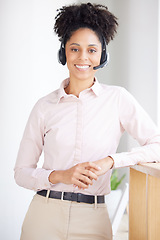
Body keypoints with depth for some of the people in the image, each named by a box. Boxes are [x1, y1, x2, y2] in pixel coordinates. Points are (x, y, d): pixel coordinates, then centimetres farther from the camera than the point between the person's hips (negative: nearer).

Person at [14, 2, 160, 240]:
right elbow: (21, 172, 3)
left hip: (91, 221, 0)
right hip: (45, 218, 1)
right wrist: (59, 176, -14)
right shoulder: (45, 106, 1)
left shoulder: (117, 98, -1)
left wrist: (110, 161, -17)